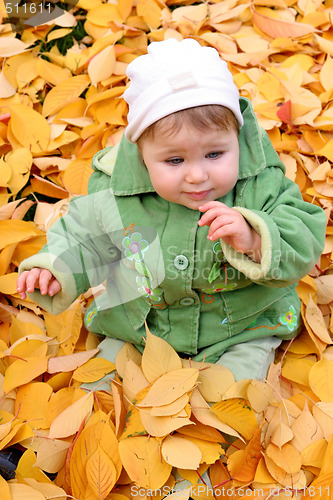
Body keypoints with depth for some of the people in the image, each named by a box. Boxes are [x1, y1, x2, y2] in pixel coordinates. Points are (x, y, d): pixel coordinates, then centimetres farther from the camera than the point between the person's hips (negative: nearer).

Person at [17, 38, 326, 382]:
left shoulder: (261, 189, -22)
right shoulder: (116, 199, -17)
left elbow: (305, 247, -24)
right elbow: (86, 238, 3)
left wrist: (255, 241, -42)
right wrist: (54, 267, -13)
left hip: (240, 331, -1)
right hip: (139, 328, 2)